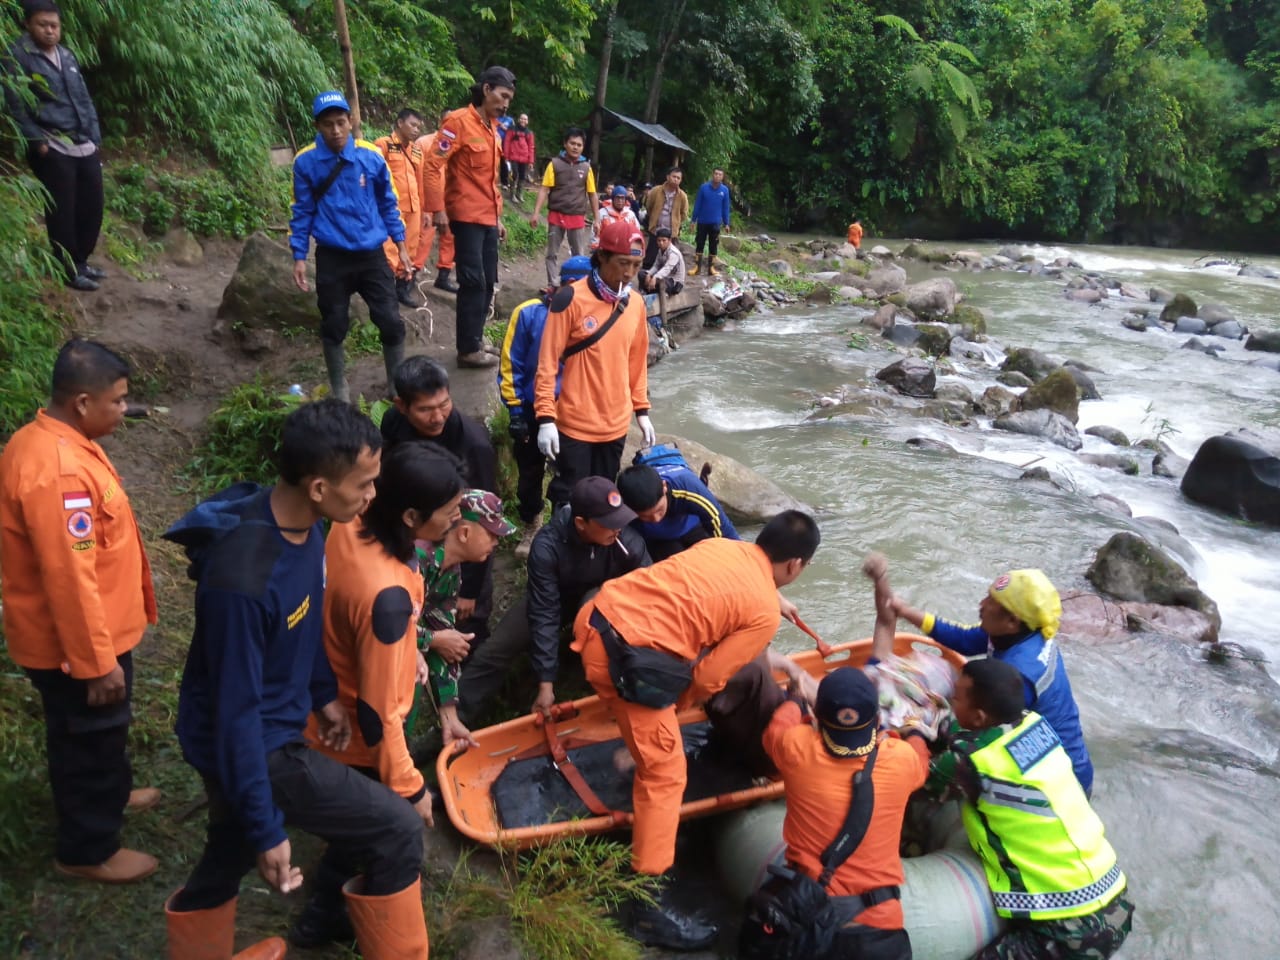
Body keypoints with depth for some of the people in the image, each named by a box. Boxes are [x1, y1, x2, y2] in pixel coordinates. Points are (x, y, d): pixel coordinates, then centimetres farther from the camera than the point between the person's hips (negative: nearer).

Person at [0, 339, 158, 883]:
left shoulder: (49, 440, 2)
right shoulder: (56, 471, -32)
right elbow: (69, 578, -29)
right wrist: (98, 661, -22)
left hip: (82, 633, 9)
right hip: (75, 642, -9)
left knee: (93, 734, 29)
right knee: (92, 736, 10)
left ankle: (104, 797, 51)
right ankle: (87, 849, 30)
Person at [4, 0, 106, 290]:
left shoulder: (67, 56, 15)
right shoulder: (17, 56, -5)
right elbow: (15, 106, -8)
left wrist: (96, 138, 13)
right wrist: (38, 142, -14)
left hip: (85, 147, 6)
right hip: (52, 150, -6)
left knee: (92, 207, 9)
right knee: (62, 212, -2)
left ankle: (81, 261, 25)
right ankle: (69, 270, 8)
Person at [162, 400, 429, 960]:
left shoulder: (303, 524, -9)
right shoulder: (244, 579, -35)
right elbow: (238, 712, -27)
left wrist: (323, 692, 18)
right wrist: (265, 828, -19)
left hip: (266, 725, 8)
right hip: (251, 743, -8)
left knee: (228, 856, 29)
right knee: (397, 832, -4)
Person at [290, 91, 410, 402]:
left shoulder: (371, 156, -4)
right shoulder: (305, 162, -6)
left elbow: (388, 203, 7)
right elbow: (302, 212, 2)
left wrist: (401, 246, 6)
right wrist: (299, 257, 0)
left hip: (372, 255, 1)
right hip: (331, 258, 0)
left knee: (391, 322, 0)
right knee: (334, 326, 8)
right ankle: (339, 389, 25)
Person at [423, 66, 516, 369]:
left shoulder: (491, 128, 15)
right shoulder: (459, 121, -10)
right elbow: (432, 165, -16)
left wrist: (498, 216, 20)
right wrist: (438, 209, -21)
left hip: (488, 218, 8)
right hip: (467, 216, -8)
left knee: (487, 282, 11)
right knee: (473, 282, -6)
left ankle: (475, 339, 22)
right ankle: (468, 350, 3)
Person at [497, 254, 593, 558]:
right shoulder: (529, 313, -13)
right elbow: (510, 366, -8)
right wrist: (515, 411, -9)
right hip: (532, 411, 0)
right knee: (529, 475, 17)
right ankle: (531, 528, 41)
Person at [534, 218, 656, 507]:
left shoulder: (636, 304, 5)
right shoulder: (571, 299, -13)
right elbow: (548, 362, -12)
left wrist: (641, 410, 14)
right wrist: (545, 418, -15)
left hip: (616, 425, 5)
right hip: (575, 425, -5)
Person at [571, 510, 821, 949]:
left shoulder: (721, 545, 15)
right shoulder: (765, 612, -4)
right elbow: (708, 678, -3)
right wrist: (672, 707, 15)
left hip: (596, 616, 8)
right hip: (625, 660, -8)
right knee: (665, 774, 3)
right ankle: (651, 906, 8)